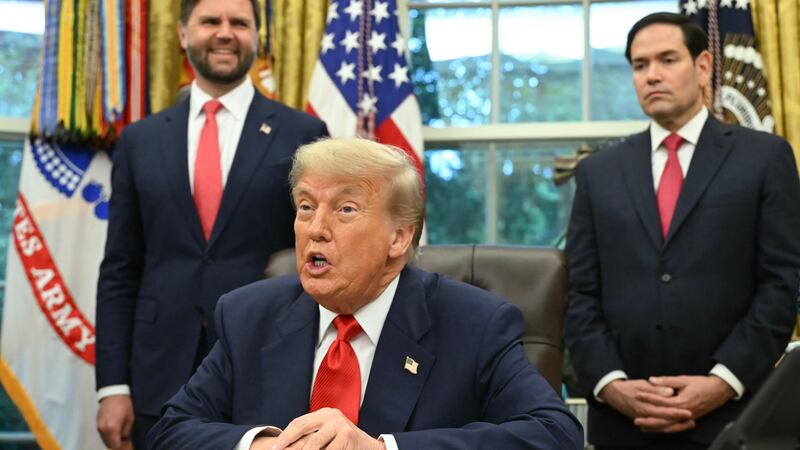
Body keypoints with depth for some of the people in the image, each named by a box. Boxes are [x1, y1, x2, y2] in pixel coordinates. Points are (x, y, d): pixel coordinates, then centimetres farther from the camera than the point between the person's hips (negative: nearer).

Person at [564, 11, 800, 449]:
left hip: (728, 412, -2)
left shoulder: (764, 157, 3)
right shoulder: (598, 171, 10)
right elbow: (581, 295, 5)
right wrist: (610, 383, -9)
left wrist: (724, 382, -13)